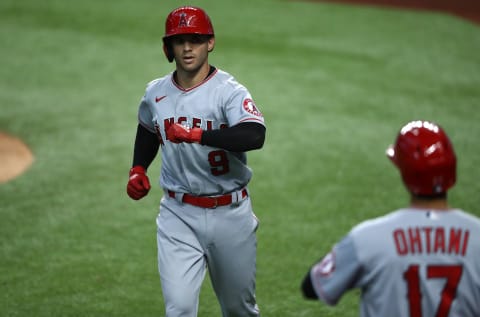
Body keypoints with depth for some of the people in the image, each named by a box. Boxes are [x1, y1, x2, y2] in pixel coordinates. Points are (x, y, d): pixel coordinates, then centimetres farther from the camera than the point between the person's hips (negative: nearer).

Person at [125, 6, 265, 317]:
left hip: (229, 214, -2)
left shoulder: (229, 91, -14)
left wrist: (197, 135, -39)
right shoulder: (156, 93, 3)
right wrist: (138, 169, 11)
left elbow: (255, 136, -33)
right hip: (178, 215, 2)